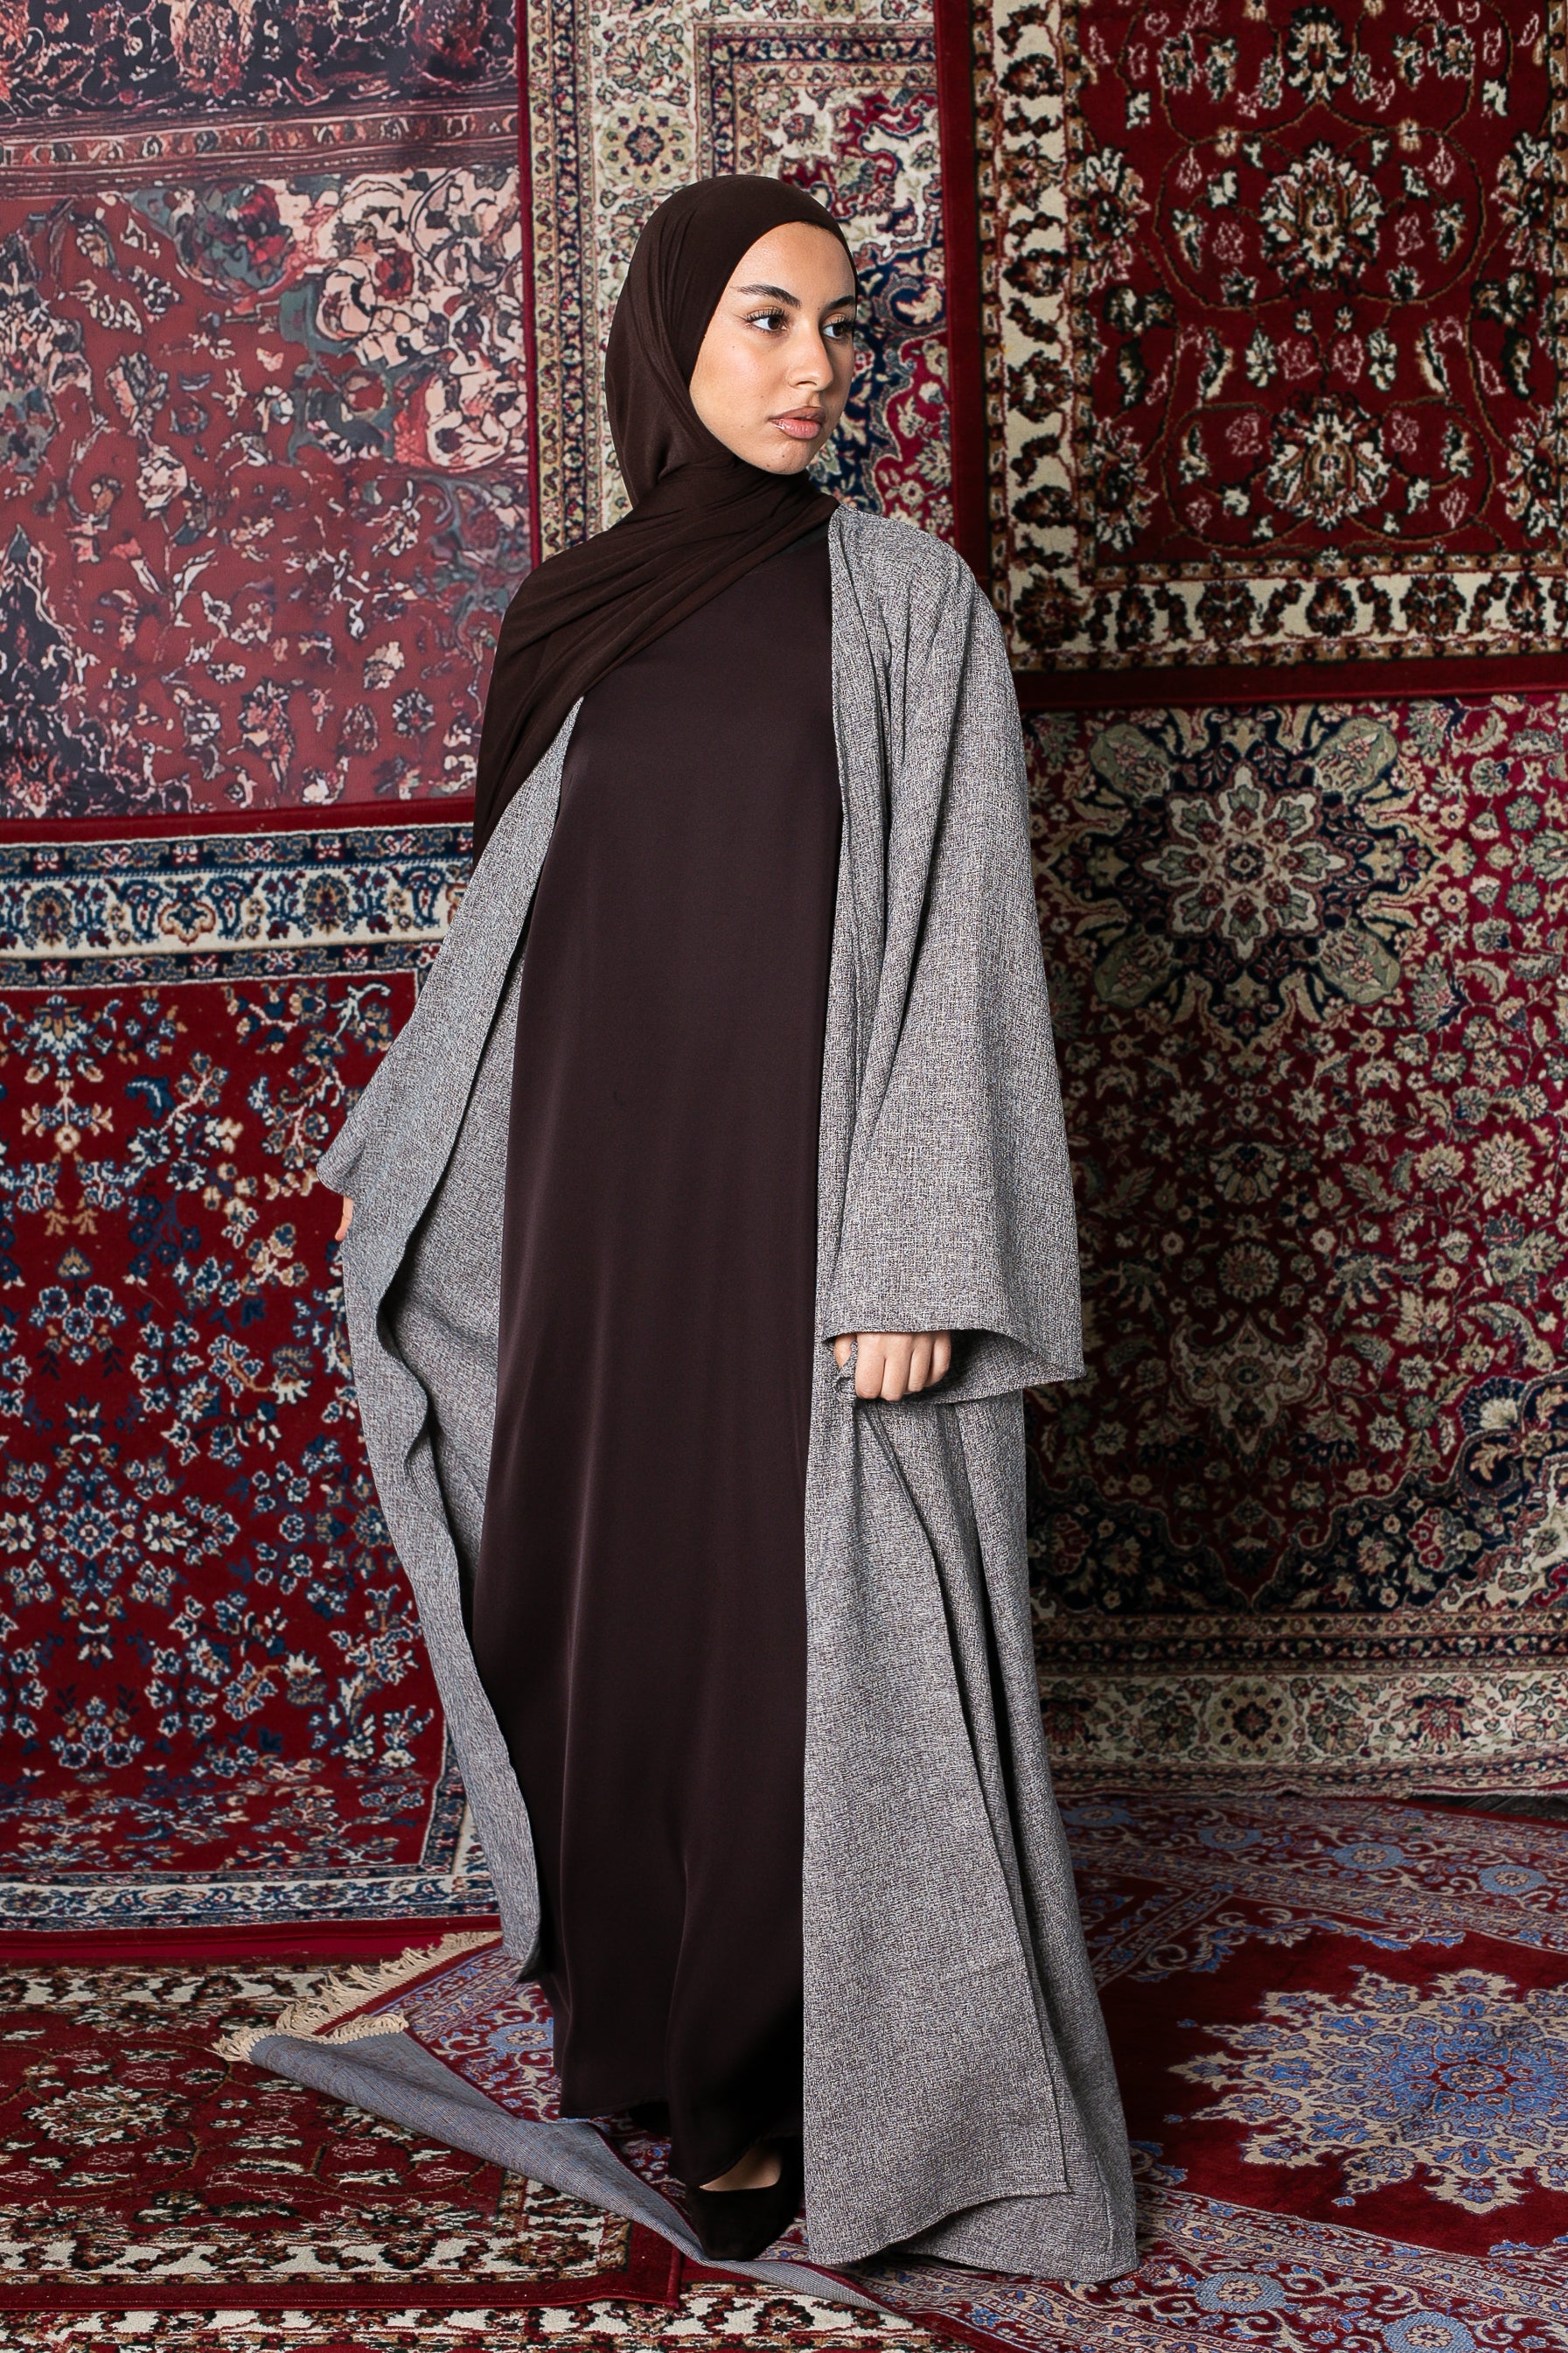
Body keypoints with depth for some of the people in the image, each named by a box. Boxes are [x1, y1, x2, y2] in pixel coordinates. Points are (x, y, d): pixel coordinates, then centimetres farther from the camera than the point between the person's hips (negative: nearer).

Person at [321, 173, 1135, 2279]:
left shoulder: (906, 600, -2)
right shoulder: (572, 617, 10)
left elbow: (958, 931, -8)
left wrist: (912, 1261, -15)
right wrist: (401, 1148, 22)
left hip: (811, 1191, -4)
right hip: (613, 1195, 4)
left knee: (825, 1636, 0)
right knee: (634, 1606, 10)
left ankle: (836, 2097, 16)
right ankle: (675, 2021, 28)